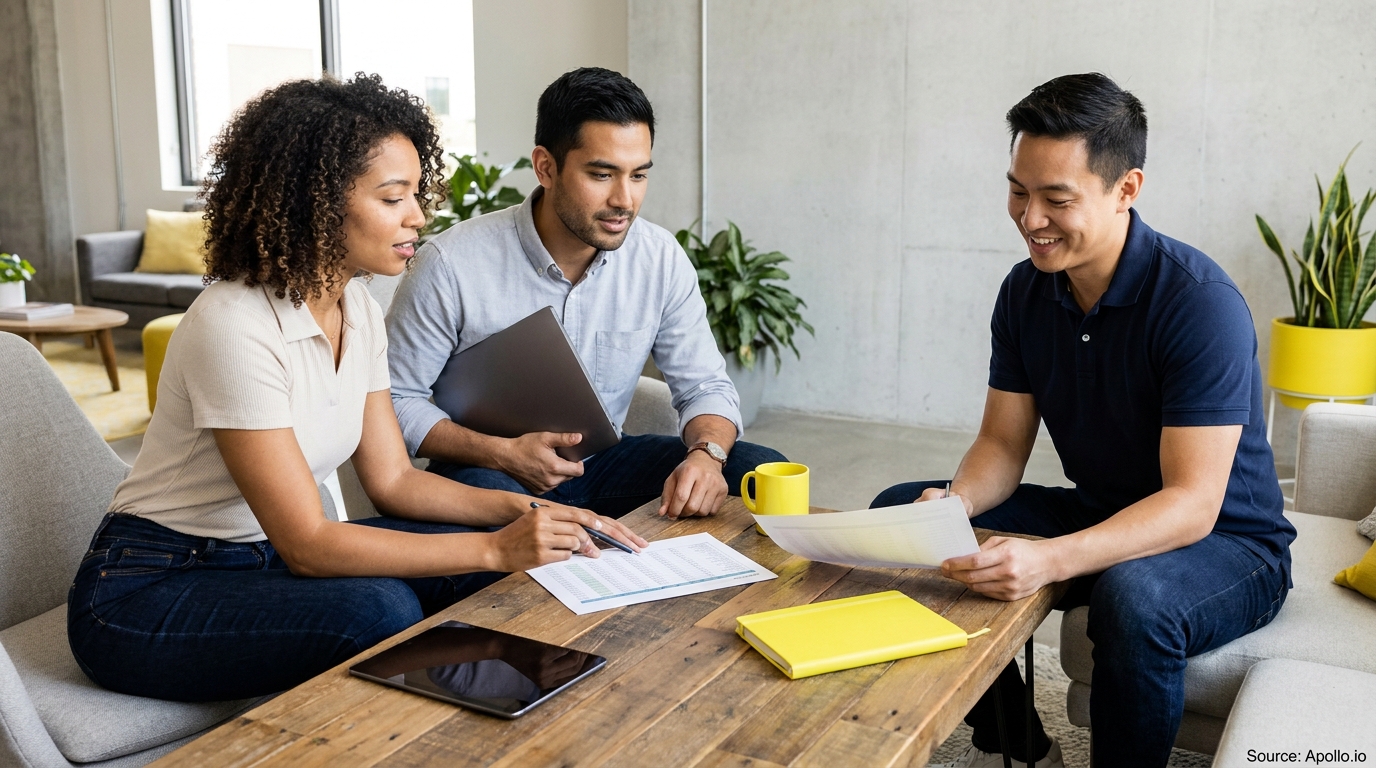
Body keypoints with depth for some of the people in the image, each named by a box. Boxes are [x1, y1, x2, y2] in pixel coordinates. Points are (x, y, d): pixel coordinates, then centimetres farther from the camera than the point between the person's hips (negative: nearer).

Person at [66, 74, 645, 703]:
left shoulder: (358, 312, -1)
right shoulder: (236, 327, -27)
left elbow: (392, 480, 3)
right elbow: (307, 545, -27)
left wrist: (520, 511, -13)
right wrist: (496, 549, -29)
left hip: (264, 556, 8)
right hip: (146, 594, -7)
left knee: (480, 575, -10)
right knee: (379, 610, -31)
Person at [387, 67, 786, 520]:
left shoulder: (661, 260, -5)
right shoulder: (451, 266, -17)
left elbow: (705, 387, 2)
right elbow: (394, 400, -10)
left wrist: (706, 453, -21)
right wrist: (502, 453, -24)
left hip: (603, 464, 5)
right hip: (485, 469, -4)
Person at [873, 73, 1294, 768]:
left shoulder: (1200, 302, -24)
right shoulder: (1026, 291, -3)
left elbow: (1193, 504, -28)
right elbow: (1002, 443, 2)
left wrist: (1052, 560, -44)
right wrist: (954, 503, -21)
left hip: (1225, 543, -6)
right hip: (1099, 519, 7)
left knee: (1133, 595, -40)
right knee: (898, 511, -3)